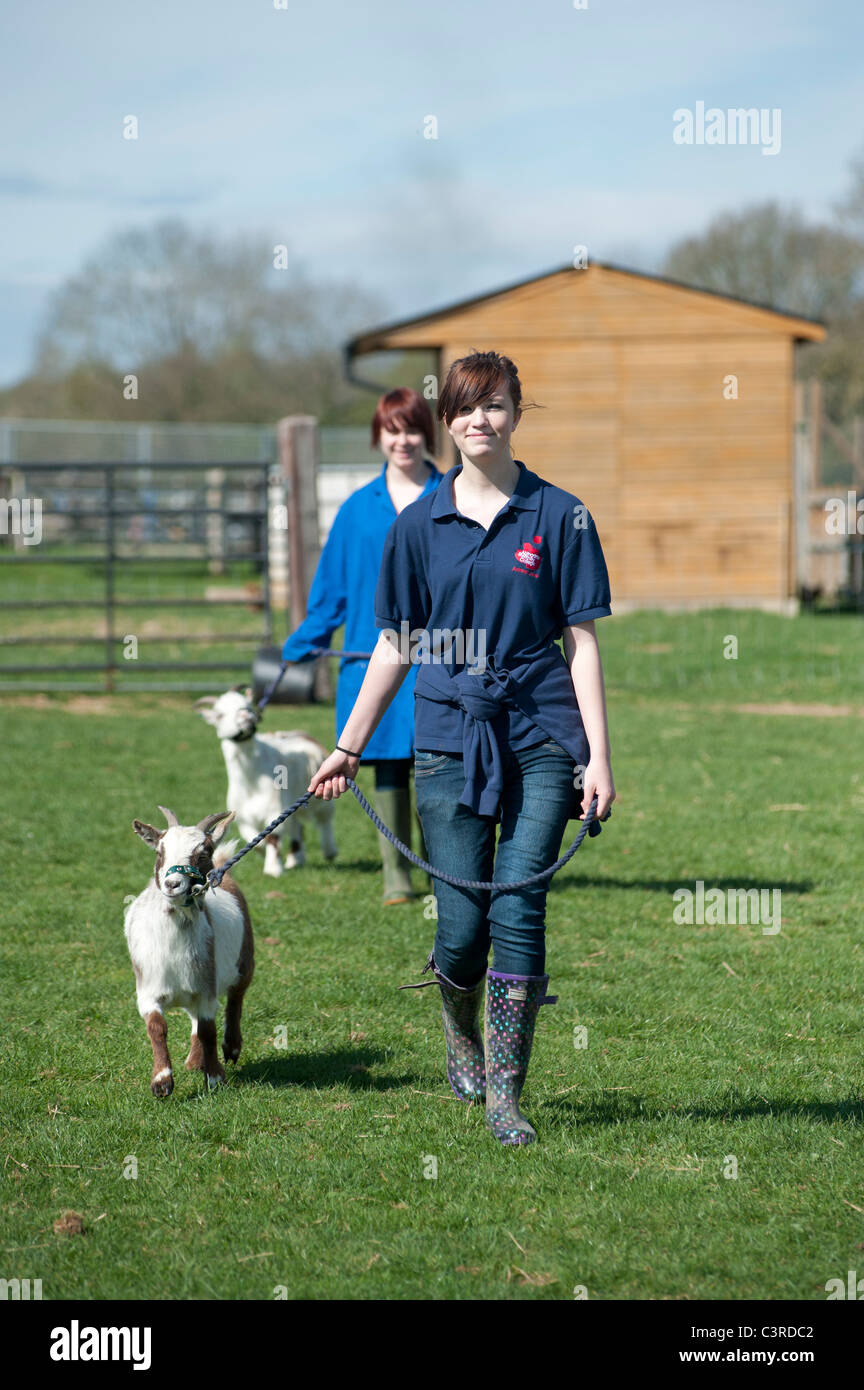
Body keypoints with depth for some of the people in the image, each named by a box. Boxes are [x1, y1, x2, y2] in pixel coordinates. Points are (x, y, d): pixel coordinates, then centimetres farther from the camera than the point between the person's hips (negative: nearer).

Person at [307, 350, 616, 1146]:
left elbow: (582, 641, 1)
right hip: (450, 738, 1)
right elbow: (397, 643, 13)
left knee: (518, 910, -8)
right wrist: (348, 746, 12)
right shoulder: (421, 524, 8)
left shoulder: (558, 516, 2)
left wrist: (599, 755, -4)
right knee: (462, 925, -1)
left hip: (542, 739, -1)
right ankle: (461, 1033, 32)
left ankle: (506, 1096, 0)